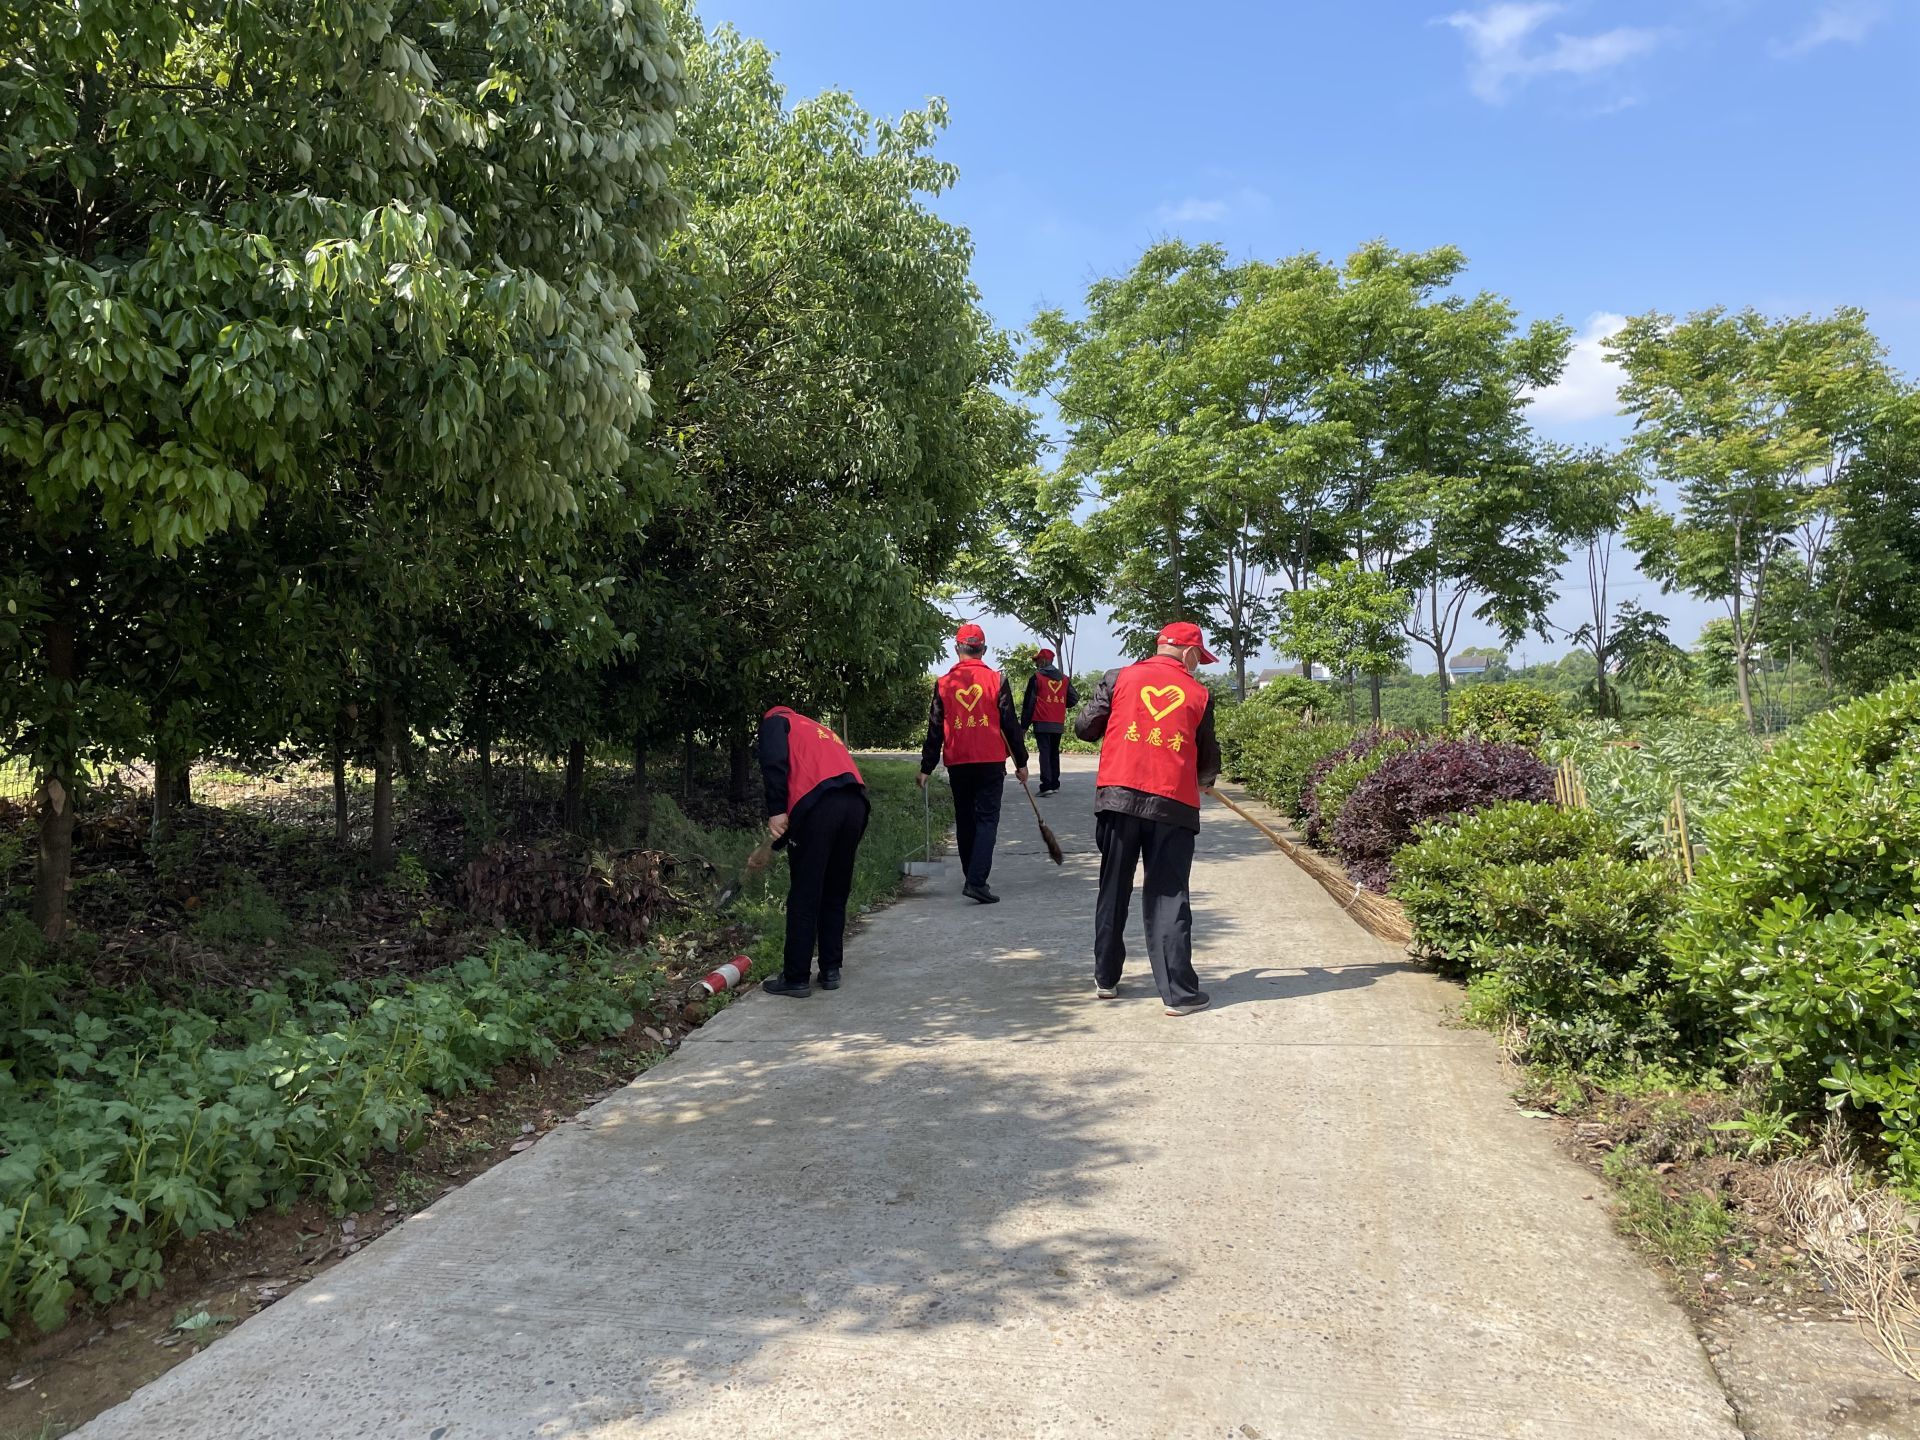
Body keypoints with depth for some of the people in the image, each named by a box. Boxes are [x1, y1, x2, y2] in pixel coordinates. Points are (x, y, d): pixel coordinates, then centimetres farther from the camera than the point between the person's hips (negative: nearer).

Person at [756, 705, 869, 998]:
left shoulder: (775, 722, 19)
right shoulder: (823, 732, 38)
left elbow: (774, 762, -3)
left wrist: (776, 811, -10)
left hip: (819, 804, -6)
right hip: (856, 804, 6)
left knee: (804, 897, 1)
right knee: (835, 895, 17)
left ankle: (795, 978, 6)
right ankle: (830, 971, 22)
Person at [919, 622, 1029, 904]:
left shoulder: (943, 683, 2)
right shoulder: (996, 679, -2)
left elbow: (935, 729, 4)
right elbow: (1010, 724, -1)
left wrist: (926, 768, 10)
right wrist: (1021, 762, 7)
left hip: (957, 764, 2)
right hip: (991, 762, -2)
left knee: (964, 821, 15)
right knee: (987, 820, -1)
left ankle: (973, 879, 25)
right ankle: (977, 881, -15)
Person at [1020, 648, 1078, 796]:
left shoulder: (1036, 677, -5)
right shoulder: (1064, 679, 9)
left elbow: (1028, 702, -5)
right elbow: (1074, 699, 8)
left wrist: (1024, 724, -2)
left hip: (1042, 723, -5)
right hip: (1059, 724, 5)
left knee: (1044, 752, -7)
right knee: (1054, 752, 15)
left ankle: (1046, 785, -16)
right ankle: (1055, 783, 18)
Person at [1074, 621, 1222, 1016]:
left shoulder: (1118, 678, 6)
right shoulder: (1199, 694, 7)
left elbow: (1084, 728, 6)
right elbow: (1209, 760, 12)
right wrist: (1204, 778, 35)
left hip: (1117, 796, 1)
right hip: (1173, 804, -1)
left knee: (1113, 891, 14)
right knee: (1168, 898, 3)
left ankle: (1106, 978, 23)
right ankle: (1179, 993, 3)